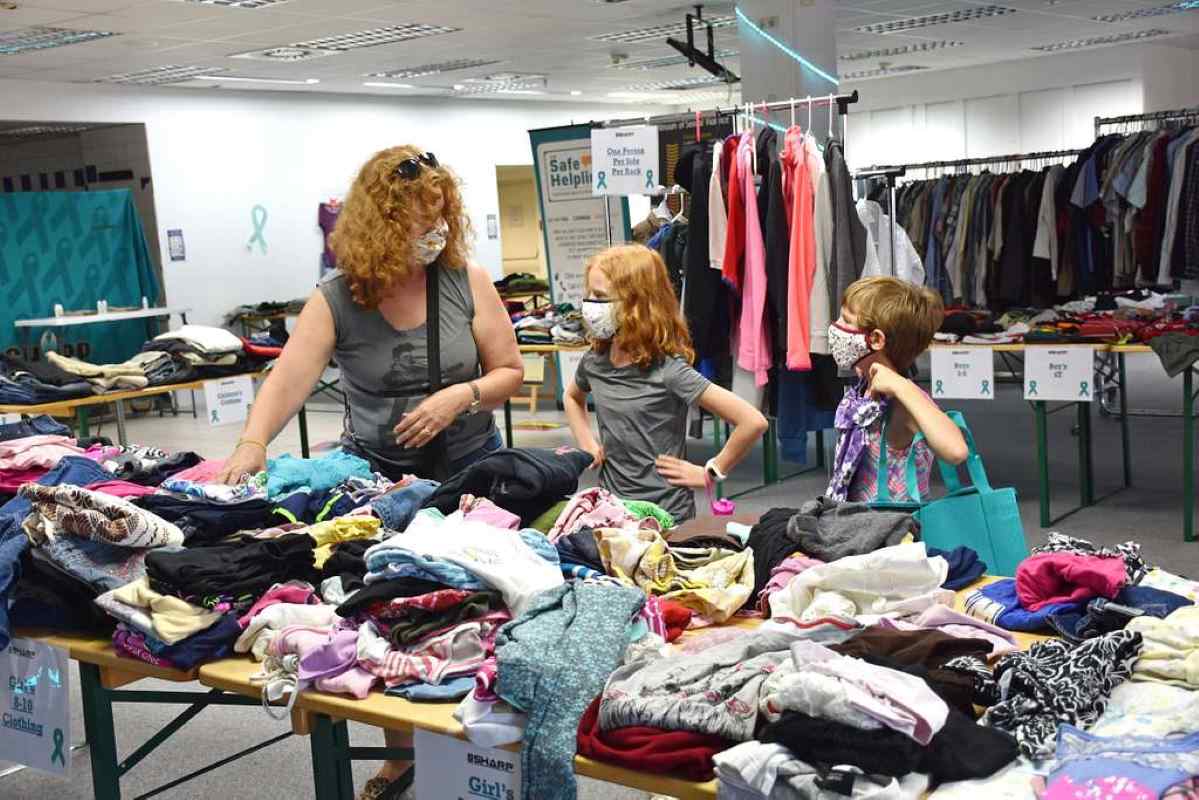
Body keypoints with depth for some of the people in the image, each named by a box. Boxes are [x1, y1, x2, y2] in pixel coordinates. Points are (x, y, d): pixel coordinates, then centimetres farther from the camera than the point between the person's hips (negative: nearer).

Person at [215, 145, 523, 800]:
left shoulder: (467, 281, -8)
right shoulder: (338, 298, -9)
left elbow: (510, 373, -2)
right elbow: (289, 377, -22)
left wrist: (461, 396, -20)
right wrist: (253, 442, -39)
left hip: (467, 470, 0)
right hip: (376, 474, 0)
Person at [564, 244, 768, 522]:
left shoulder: (667, 369, -19)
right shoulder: (594, 361, 0)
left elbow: (753, 422, -24)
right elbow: (572, 398, 27)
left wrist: (710, 473, -13)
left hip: (664, 515, -6)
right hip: (610, 508, 6)